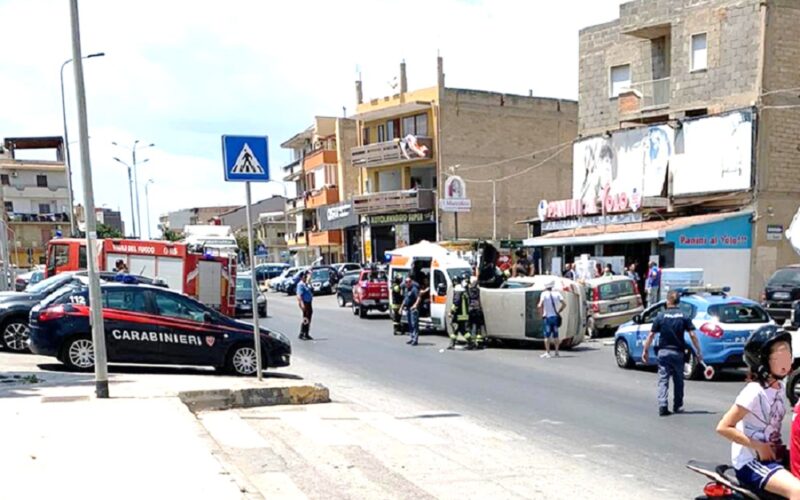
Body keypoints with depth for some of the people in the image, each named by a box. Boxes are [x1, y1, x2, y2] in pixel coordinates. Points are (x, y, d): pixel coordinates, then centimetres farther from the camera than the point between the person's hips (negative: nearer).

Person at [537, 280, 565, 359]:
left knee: (547, 335, 1)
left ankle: (547, 353, -2)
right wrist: (558, 311, 8)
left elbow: (540, 306, -16)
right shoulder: (557, 294, 5)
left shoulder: (544, 294, -5)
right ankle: (556, 352, 12)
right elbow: (564, 304, 0)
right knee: (555, 335, 11)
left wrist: (541, 313, -2)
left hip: (547, 317, -3)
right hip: (555, 317, 3)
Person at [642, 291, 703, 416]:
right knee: (678, 381, 15)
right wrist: (698, 351, 1)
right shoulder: (684, 317, -1)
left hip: (663, 352, -1)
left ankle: (662, 406, -12)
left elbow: (651, 335, -5)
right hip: (678, 352, 1)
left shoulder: (661, 316, -3)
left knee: (663, 380, 1)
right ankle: (678, 406, 22)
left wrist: (645, 350, 3)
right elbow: (692, 335, -6)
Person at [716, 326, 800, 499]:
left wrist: (778, 448, 2)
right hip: (751, 462, -9)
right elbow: (723, 427, -21)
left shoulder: (778, 388, 6)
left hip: (772, 454, 9)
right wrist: (759, 447, -20)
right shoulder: (755, 391, -19)